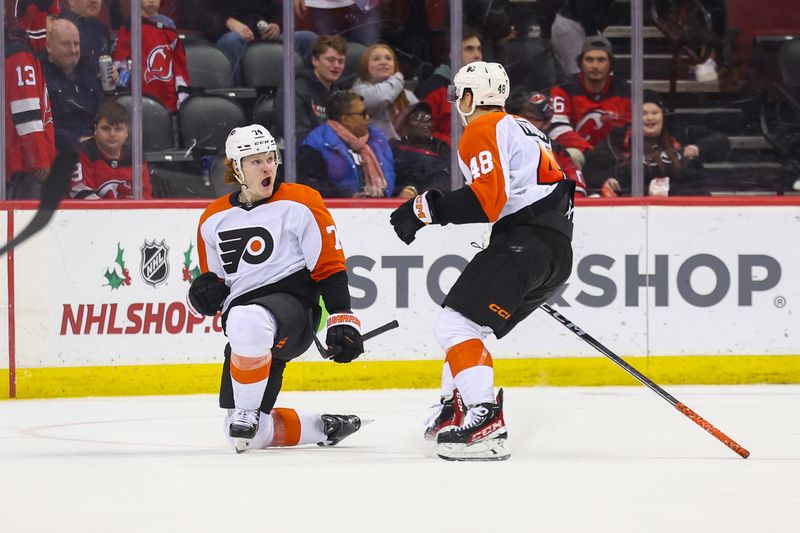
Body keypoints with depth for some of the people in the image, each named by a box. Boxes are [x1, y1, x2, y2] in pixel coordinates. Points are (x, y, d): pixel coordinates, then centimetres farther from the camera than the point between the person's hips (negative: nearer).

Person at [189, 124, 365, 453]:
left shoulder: (300, 203, -2)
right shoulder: (213, 220, 14)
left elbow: (330, 266, -3)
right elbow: (215, 280, 24)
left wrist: (342, 320, -12)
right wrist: (207, 291, 0)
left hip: (293, 303, -6)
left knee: (247, 321, -44)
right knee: (250, 436, -3)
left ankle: (248, 412, -25)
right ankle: (324, 427, 22)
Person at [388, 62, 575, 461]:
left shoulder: (484, 130, -3)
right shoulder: (523, 129, 28)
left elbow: (486, 200, -16)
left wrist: (428, 209, -12)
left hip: (525, 241, -10)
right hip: (557, 250, 10)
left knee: (457, 324, -17)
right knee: (467, 322, 24)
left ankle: (485, 421, -32)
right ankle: (455, 409, 29)